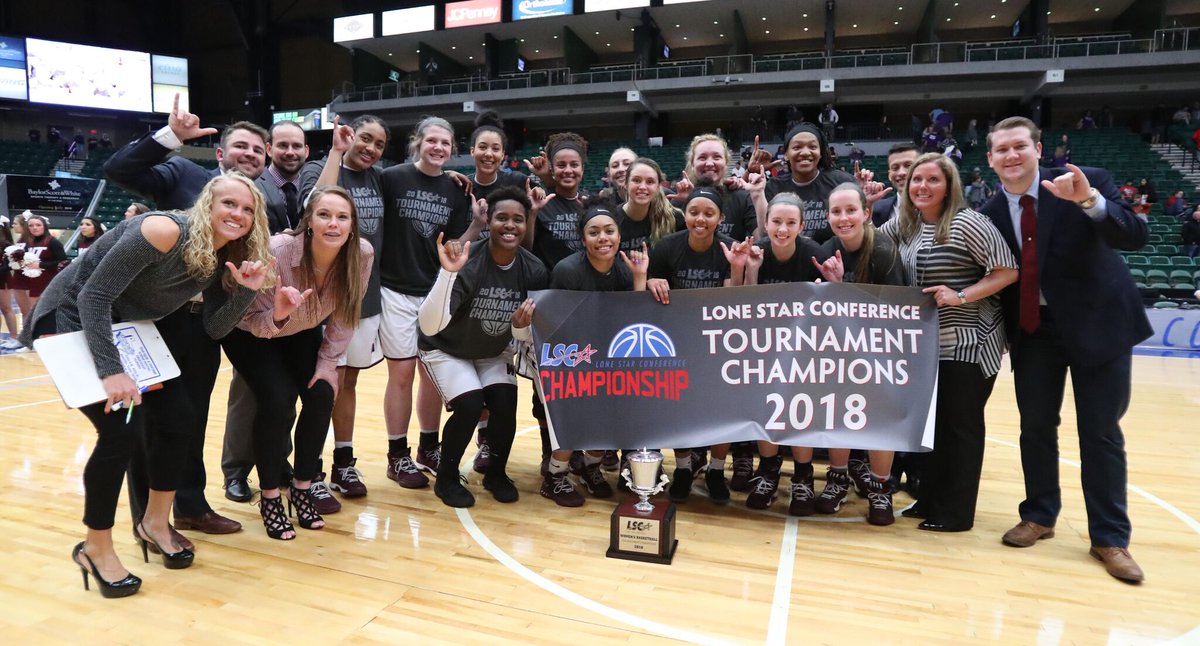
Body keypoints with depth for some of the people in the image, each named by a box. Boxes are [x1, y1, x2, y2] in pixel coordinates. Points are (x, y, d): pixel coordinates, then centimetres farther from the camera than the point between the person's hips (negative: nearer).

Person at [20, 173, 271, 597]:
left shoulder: (226, 258, -7)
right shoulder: (165, 231, -30)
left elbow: (215, 329, -6)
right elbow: (94, 297, -30)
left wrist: (245, 291, -24)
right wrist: (111, 371, -37)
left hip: (132, 328, 8)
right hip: (74, 322, -8)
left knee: (180, 420, 2)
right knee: (121, 431, -15)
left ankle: (155, 523, 23)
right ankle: (96, 548, 6)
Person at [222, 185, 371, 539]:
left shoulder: (362, 254, -25)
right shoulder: (278, 251, -35)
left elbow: (344, 316, -9)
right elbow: (254, 321, -26)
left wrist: (328, 361, -9)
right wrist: (278, 316, -47)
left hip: (302, 332, 4)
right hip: (252, 332, -3)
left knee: (321, 396, -13)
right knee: (277, 401, -20)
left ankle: (302, 488, 9)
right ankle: (269, 497, 1)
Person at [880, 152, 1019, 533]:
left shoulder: (966, 223, -13)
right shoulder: (905, 225, 6)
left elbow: (1008, 272, -13)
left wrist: (961, 296, -23)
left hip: (969, 343, -7)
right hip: (927, 344, 7)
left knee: (961, 424, 3)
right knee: (933, 422, 15)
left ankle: (955, 512, 13)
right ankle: (929, 499, 28)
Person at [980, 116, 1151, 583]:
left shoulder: (1089, 181, -12)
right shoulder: (990, 212, -3)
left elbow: (1135, 236, -24)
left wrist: (1089, 201, -39)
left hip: (1098, 322, -2)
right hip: (1033, 329, 3)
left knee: (1101, 433, 5)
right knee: (1035, 427, 10)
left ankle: (1110, 538, 18)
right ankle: (1038, 516, 28)